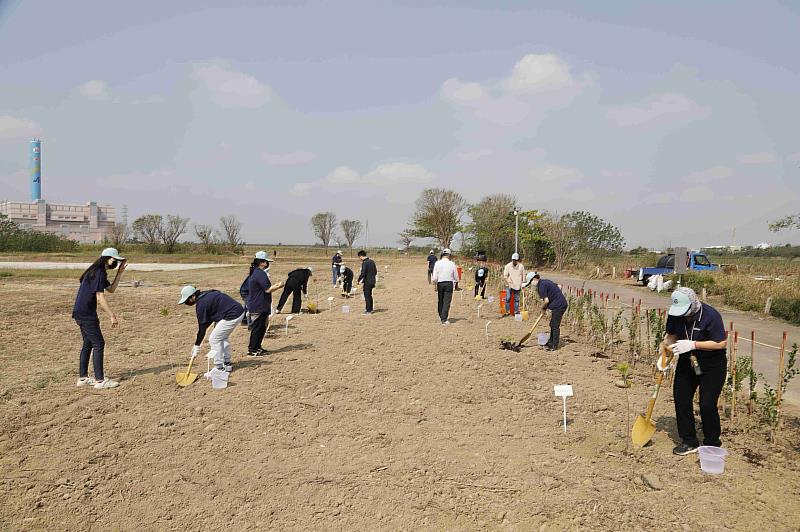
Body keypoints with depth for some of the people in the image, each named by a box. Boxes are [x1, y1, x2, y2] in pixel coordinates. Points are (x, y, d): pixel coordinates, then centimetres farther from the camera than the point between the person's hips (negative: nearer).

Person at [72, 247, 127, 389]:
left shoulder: (100, 272, 15)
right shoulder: (99, 273, -16)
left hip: (81, 313, 10)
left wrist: (120, 272, 15)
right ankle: (100, 380, -5)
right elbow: (100, 297, -22)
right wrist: (112, 316, -23)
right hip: (86, 314, -10)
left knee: (88, 344, 16)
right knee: (98, 344, -7)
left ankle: (83, 378, 23)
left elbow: (111, 289, 21)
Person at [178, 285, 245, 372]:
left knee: (214, 339, 0)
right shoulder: (207, 295, 14)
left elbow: (202, 327, -8)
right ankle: (228, 364, 30)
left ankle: (219, 368, 5)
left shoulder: (201, 304, -12)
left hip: (232, 316, -10)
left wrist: (197, 345, -1)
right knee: (222, 337, 24)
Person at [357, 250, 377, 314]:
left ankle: (369, 311, 2)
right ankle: (371, 309, 27)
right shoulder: (372, 261, 9)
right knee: (369, 295, 20)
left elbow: (363, 273, -21)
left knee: (367, 296, 0)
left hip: (367, 282, -8)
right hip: (373, 281, 8)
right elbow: (375, 271, 15)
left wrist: (359, 280, -8)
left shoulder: (364, 263, -17)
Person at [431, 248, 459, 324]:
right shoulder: (452, 264, -4)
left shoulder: (437, 263, -4)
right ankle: (444, 319, -7)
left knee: (440, 301, 17)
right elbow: (456, 277, 4)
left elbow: (435, 277, -6)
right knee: (447, 302, -1)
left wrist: (435, 284, 9)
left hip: (440, 284, 2)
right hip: (449, 284, -2)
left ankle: (441, 316, 31)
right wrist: (454, 283, 24)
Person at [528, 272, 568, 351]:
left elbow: (546, 300, -19)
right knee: (553, 325, 17)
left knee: (555, 326, -2)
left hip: (558, 306, -10)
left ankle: (554, 346, 5)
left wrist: (543, 308, -1)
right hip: (562, 304, 10)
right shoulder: (545, 281, 13)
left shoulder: (541, 286, -16)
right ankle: (551, 343, 27)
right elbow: (558, 286, 22)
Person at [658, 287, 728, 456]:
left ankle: (712, 443, 16)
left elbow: (722, 343, -24)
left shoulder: (710, 316, -26)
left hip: (712, 366, -5)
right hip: (686, 363, 5)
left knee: (707, 405, -6)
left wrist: (693, 344, -31)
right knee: (681, 401, 4)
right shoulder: (675, 314, -11)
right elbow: (670, 335, 4)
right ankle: (689, 442, 19)